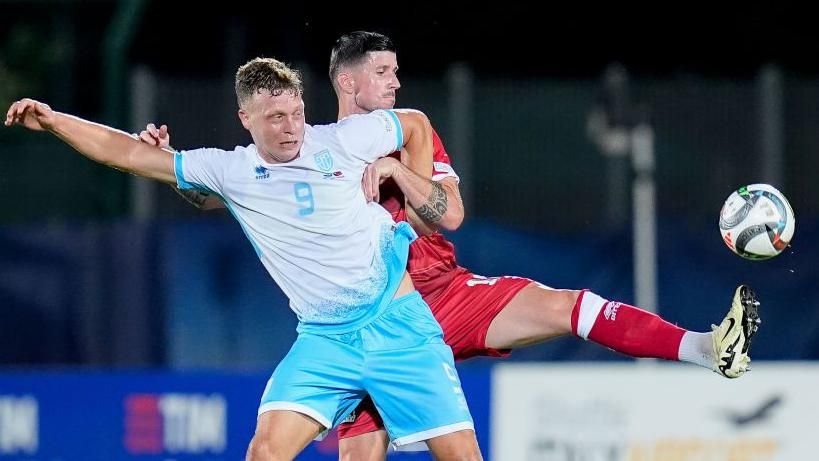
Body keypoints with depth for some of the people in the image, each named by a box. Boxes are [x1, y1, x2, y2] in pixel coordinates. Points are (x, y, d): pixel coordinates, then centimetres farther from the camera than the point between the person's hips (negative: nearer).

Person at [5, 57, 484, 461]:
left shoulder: (344, 141, -5)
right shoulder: (228, 171, 0)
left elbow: (416, 123, 13)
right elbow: (128, 153, 2)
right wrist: (53, 121, -5)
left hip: (397, 324, -2)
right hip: (324, 339, 2)